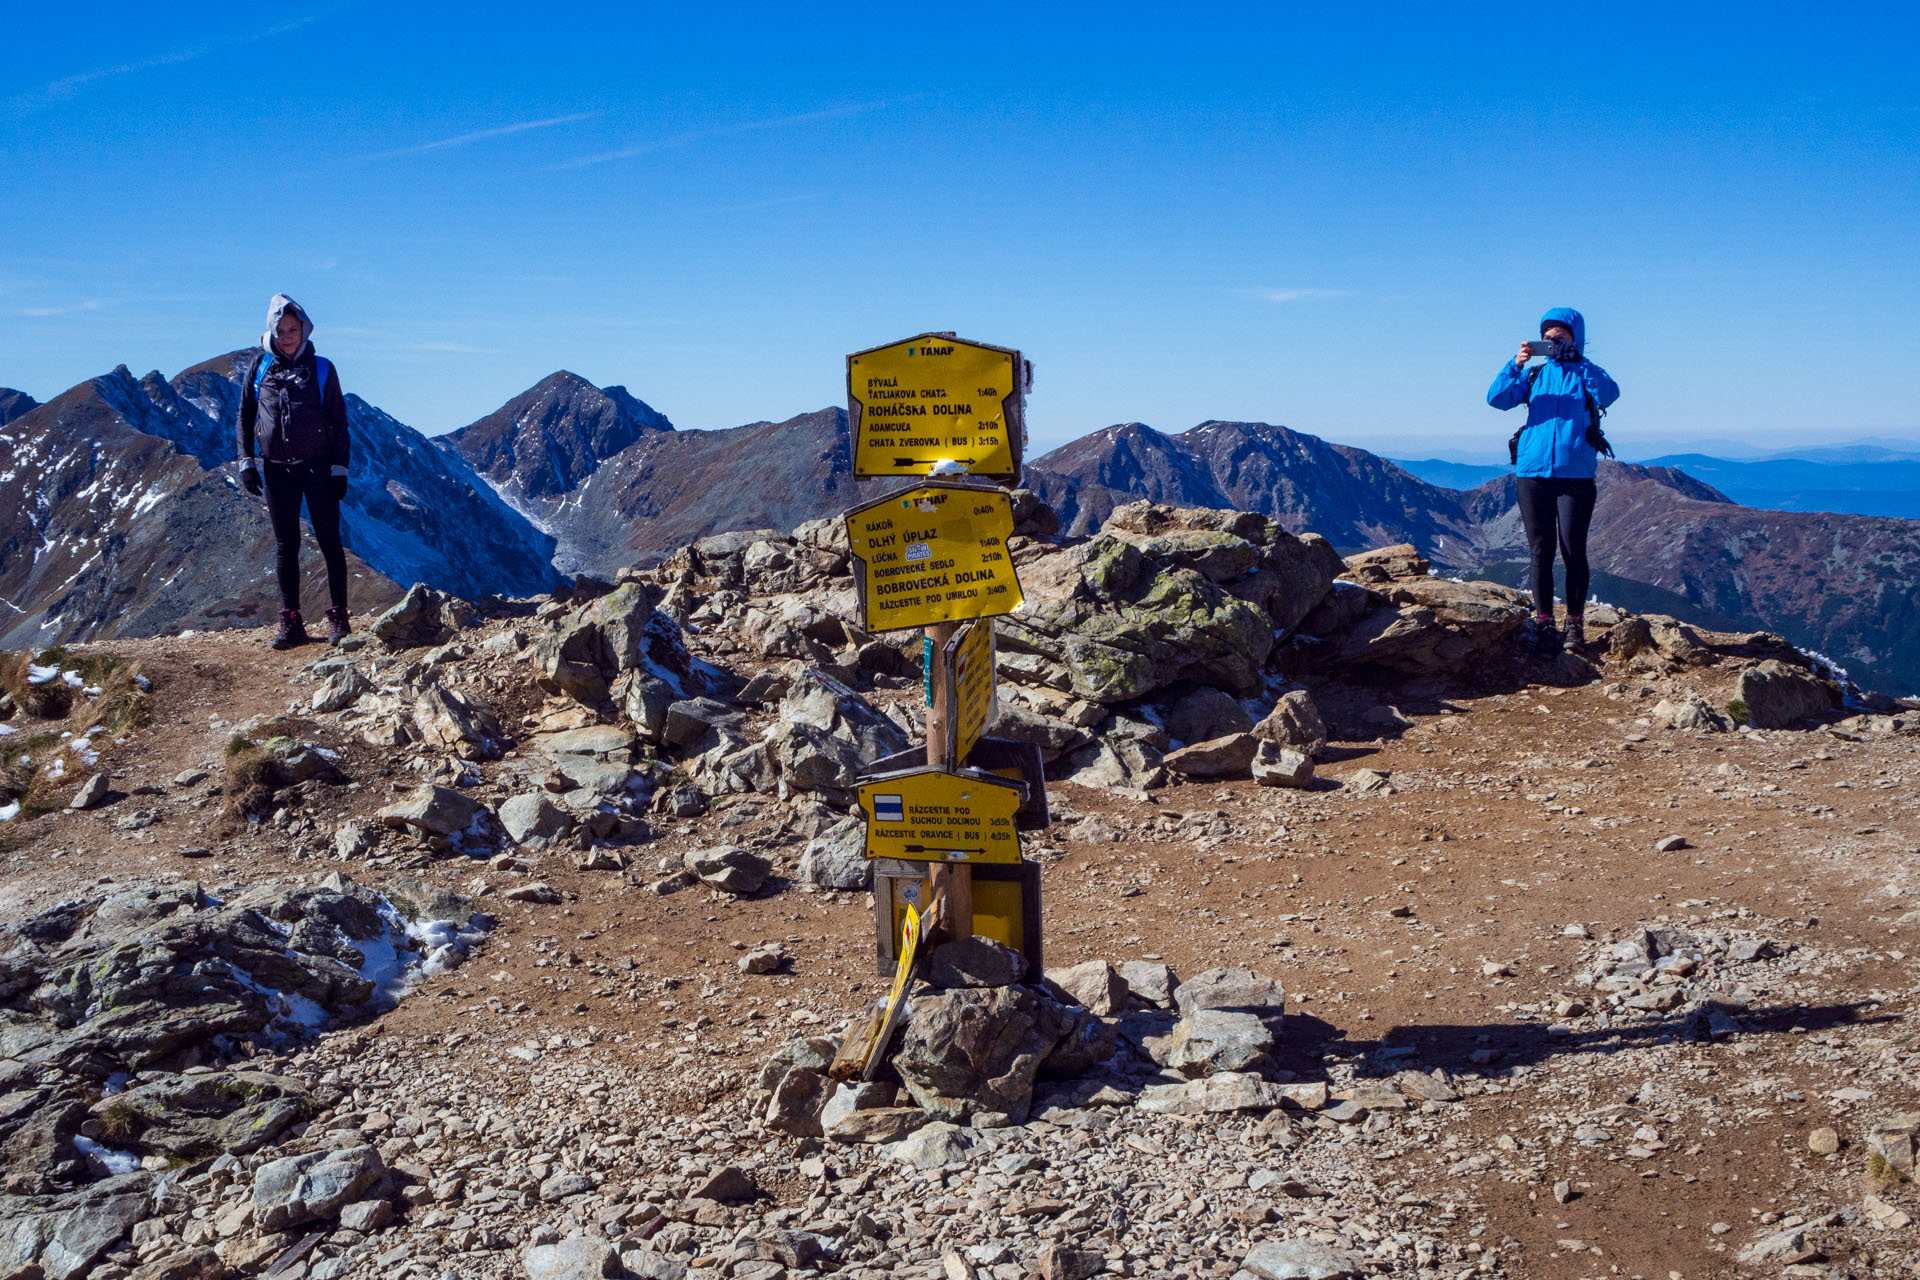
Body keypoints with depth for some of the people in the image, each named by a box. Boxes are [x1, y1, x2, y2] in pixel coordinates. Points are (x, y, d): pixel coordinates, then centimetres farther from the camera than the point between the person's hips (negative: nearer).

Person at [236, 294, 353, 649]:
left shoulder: (321, 369, 1)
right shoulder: (258, 368, 6)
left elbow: (339, 422, 2)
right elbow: (244, 418, 12)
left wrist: (340, 469, -3)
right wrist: (246, 462, 3)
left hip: (318, 467, -2)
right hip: (277, 469, 2)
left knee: (329, 541, -3)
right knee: (286, 546, 5)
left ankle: (338, 619, 3)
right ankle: (291, 624, 9)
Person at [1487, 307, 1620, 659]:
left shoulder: (1586, 373, 8)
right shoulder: (1534, 374, 14)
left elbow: (1609, 394, -13)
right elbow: (1497, 399, 1)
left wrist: (1577, 360, -21)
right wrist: (1516, 364, -13)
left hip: (1575, 474, -2)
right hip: (1532, 472, 2)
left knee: (1573, 551, -1)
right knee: (1540, 552, 2)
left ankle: (1575, 622, 10)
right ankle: (1544, 623, 6)